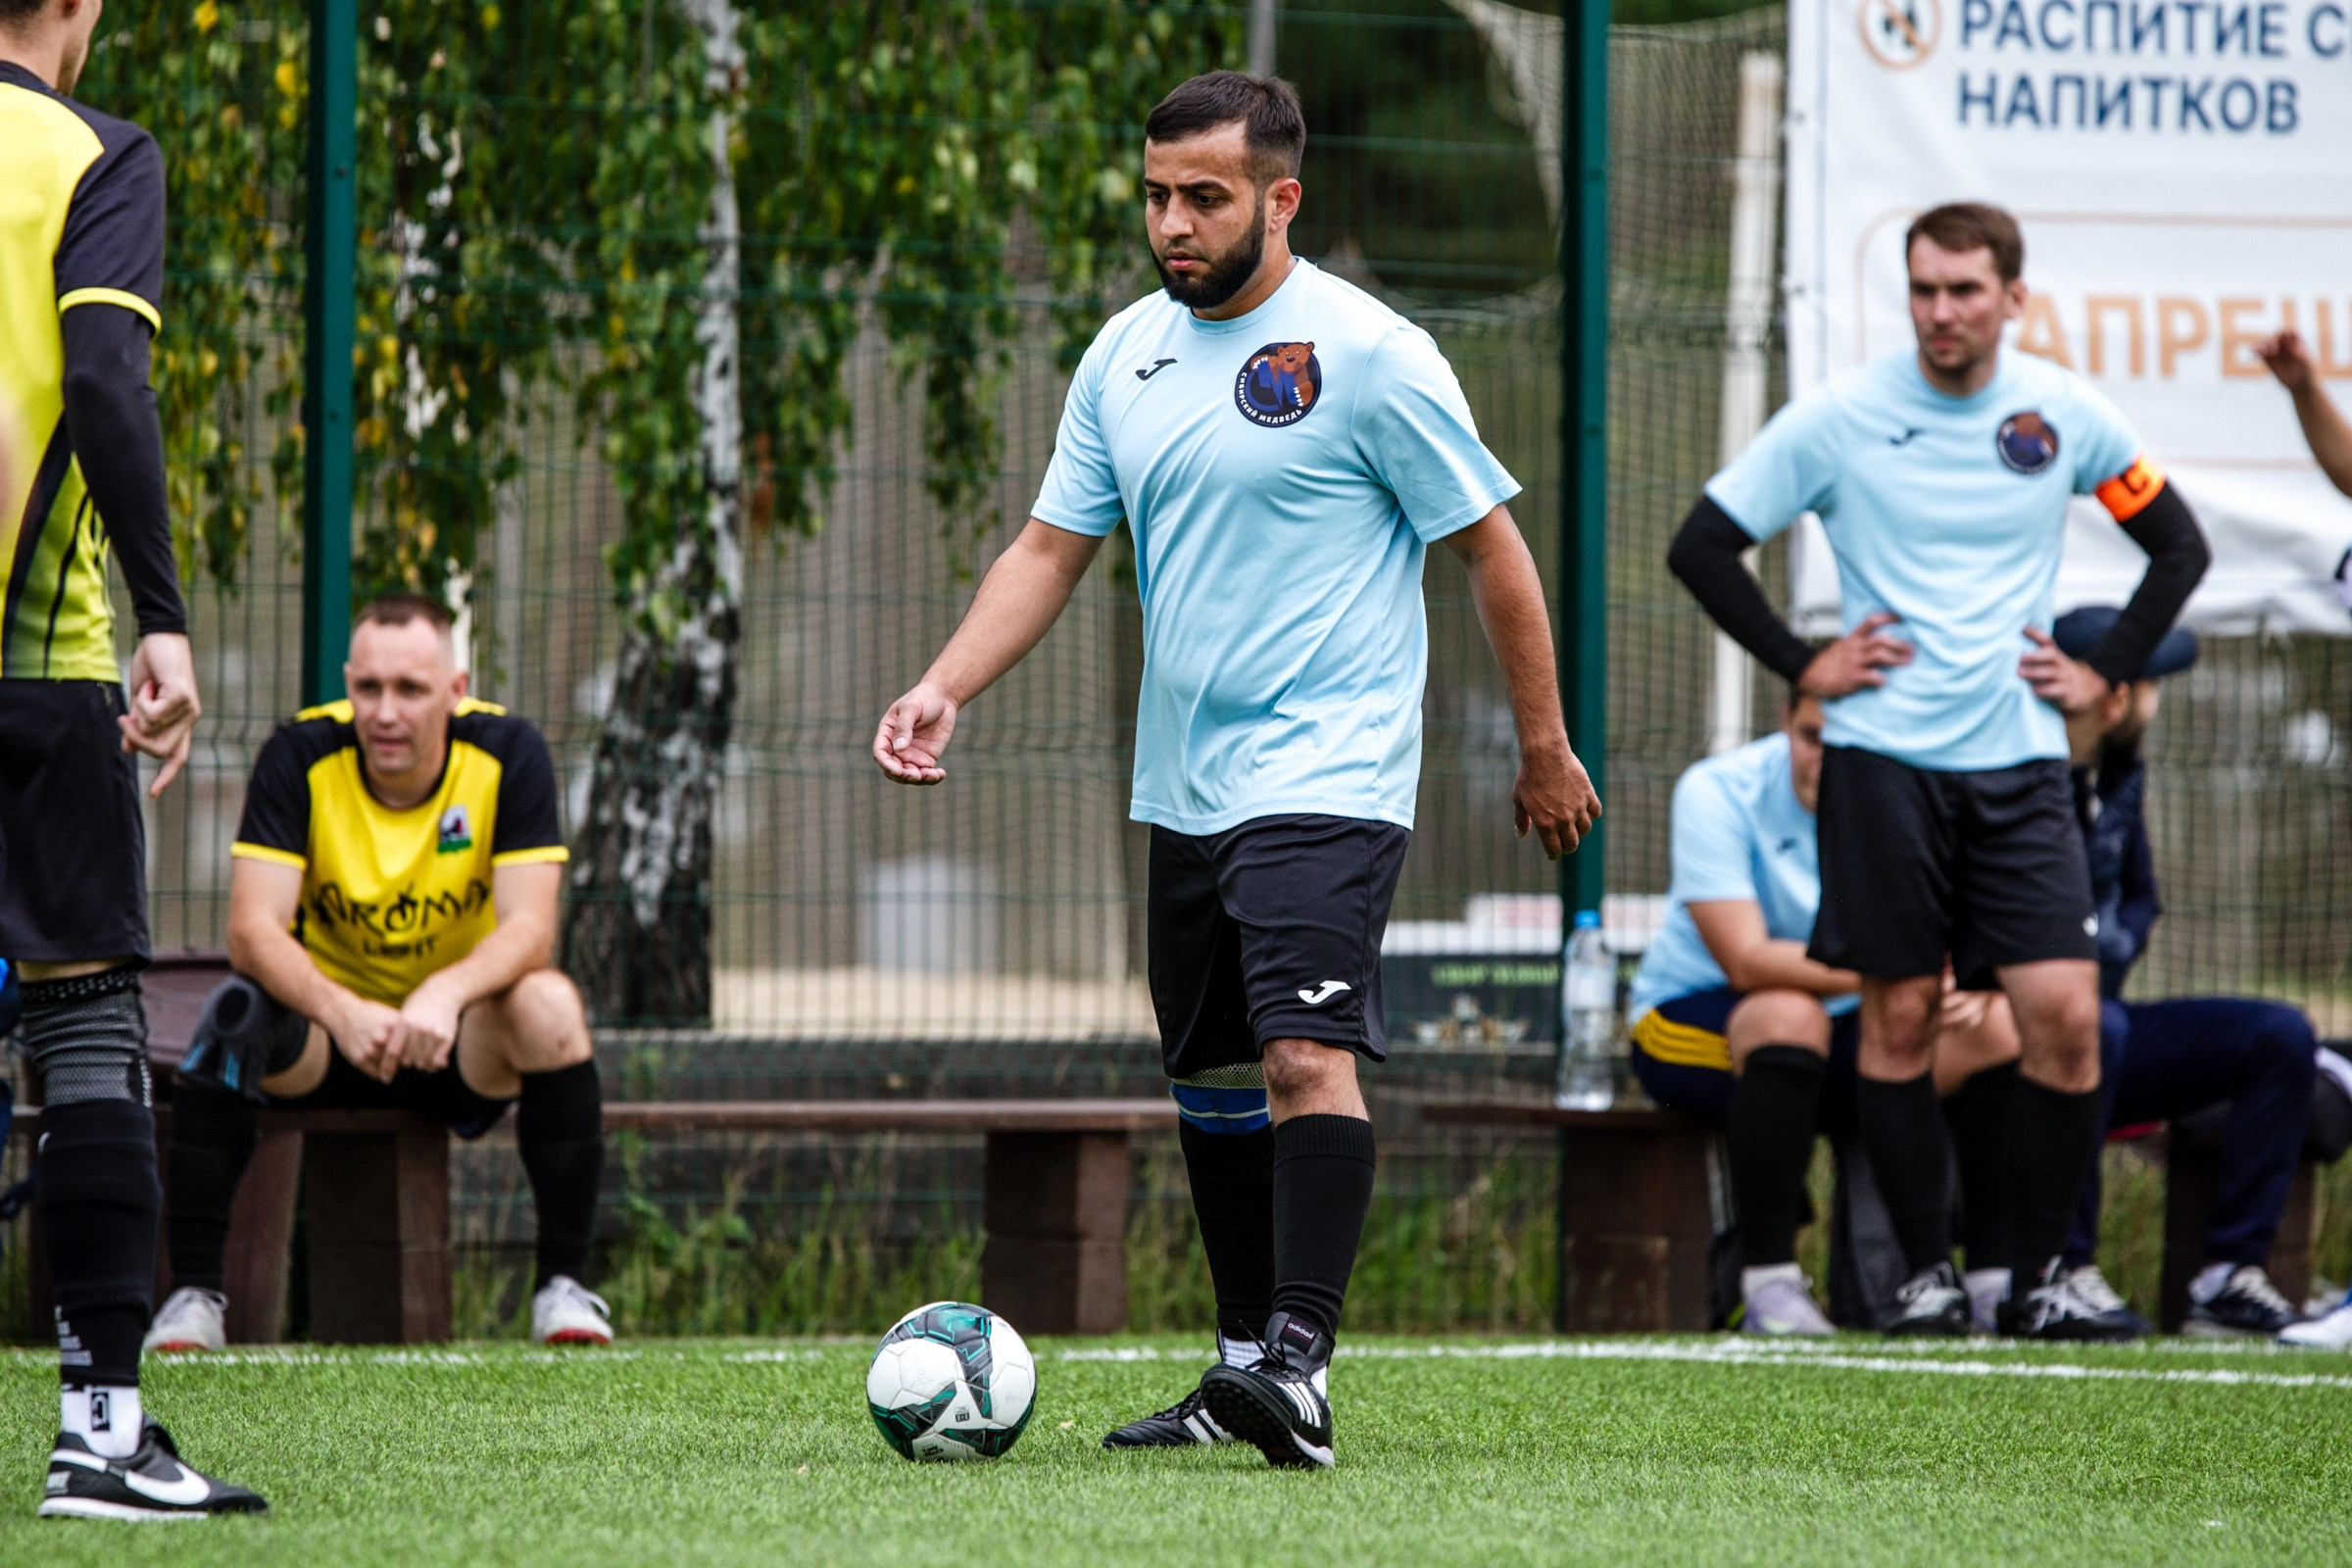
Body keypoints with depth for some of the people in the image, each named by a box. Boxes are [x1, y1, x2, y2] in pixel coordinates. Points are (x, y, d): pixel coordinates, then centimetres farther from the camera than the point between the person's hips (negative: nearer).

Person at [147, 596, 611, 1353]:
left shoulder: (508, 755, -14)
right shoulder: (300, 757, -14)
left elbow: (530, 930, -22)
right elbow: (252, 930, -23)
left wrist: (446, 994, -43)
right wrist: (342, 1012, -42)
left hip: (462, 1041, 0)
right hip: (329, 1028, 0)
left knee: (548, 1005, -31)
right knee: (238, 1012, -32)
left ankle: (564, 1287, -22)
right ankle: (193, 1291, -24)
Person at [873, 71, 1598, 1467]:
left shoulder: (1369, 354, -10)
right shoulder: (1127, 354, 9)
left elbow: (1491, 546, -4)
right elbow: (1052, 548, 13)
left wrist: (1545, 750, -1)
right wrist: (946, 689, -2)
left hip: (1330, 775, -7)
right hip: (1184, 779, 7)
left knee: (1307, 1051, -21)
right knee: (1212, 1076, 12)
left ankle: (1300, 1363, -26)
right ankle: (1244, 1358, 21)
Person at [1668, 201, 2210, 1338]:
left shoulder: (2064, 414, 4)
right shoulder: (1840, 417, -3)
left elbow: (2178, 547, 18)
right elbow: (1702, 546, 4)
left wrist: (2105, 673, 9)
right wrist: (1802, 666, 0)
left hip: (2021, 764, 1)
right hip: (1884, 760, -1)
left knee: (2063, 1014, -8)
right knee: (1900, 1016, 0)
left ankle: (2038, 1277, 3)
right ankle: (1926, 1273, 9)